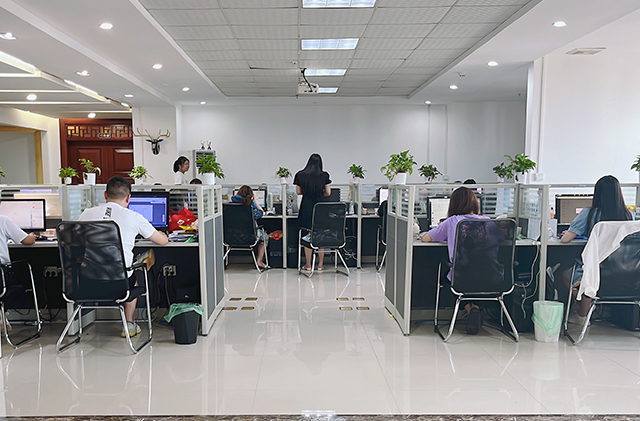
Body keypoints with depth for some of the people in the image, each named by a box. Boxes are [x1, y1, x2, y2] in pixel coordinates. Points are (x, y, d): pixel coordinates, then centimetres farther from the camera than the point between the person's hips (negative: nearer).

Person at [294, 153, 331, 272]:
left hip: (306, 207, 1)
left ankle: (308, 264, 12)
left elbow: (298, 192, 6)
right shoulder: (324, 176, -4)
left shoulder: (300, 175, -1)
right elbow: (328, 193, -1)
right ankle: (320, 264, 12)